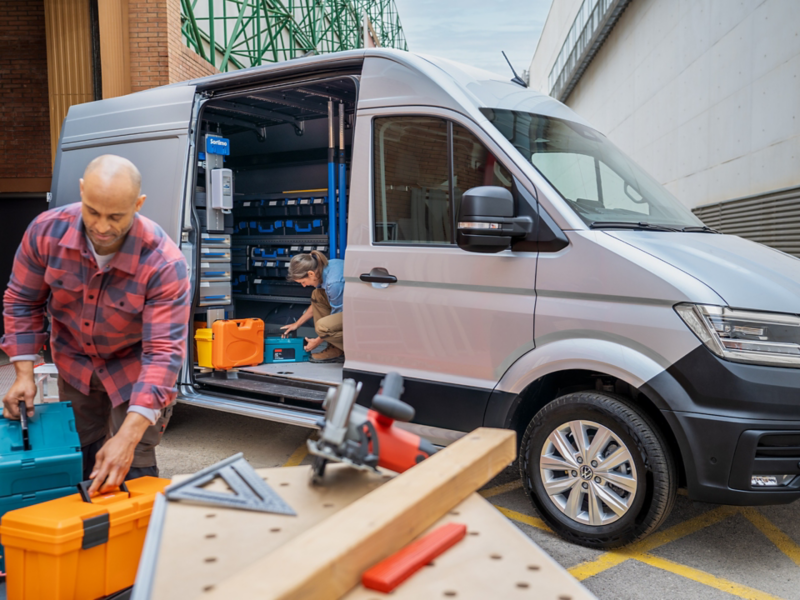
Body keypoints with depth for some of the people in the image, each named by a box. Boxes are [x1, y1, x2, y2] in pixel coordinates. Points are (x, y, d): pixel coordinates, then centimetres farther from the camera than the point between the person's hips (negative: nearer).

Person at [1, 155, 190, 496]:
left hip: (135, 367, -3)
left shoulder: (164, 263, -34)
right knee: (77, 464, 16)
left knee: (131, 471, -5)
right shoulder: (46, 230, -22)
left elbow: (164, 352, -36)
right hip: (74, 363, 4)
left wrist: (128, 437, -42)